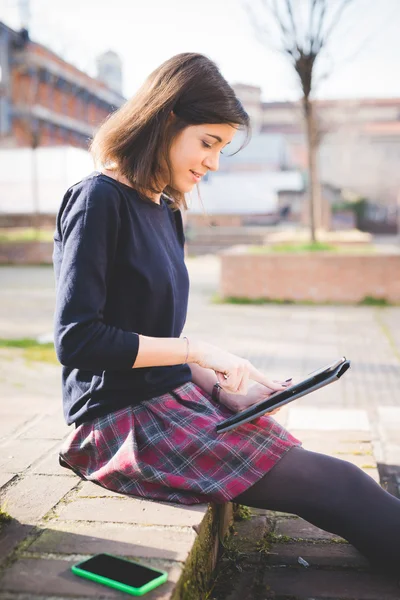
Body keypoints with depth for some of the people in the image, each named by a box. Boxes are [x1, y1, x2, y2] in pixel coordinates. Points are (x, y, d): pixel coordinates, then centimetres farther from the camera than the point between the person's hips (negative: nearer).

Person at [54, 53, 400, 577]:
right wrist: (196, 350, -15)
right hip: (122, 418, -8)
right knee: (339, 488, -16)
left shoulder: (165, 211, 13)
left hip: (175, 394, 8)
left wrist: (221, 379, 1)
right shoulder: (98, 199, -12)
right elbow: (76, 339, -17)